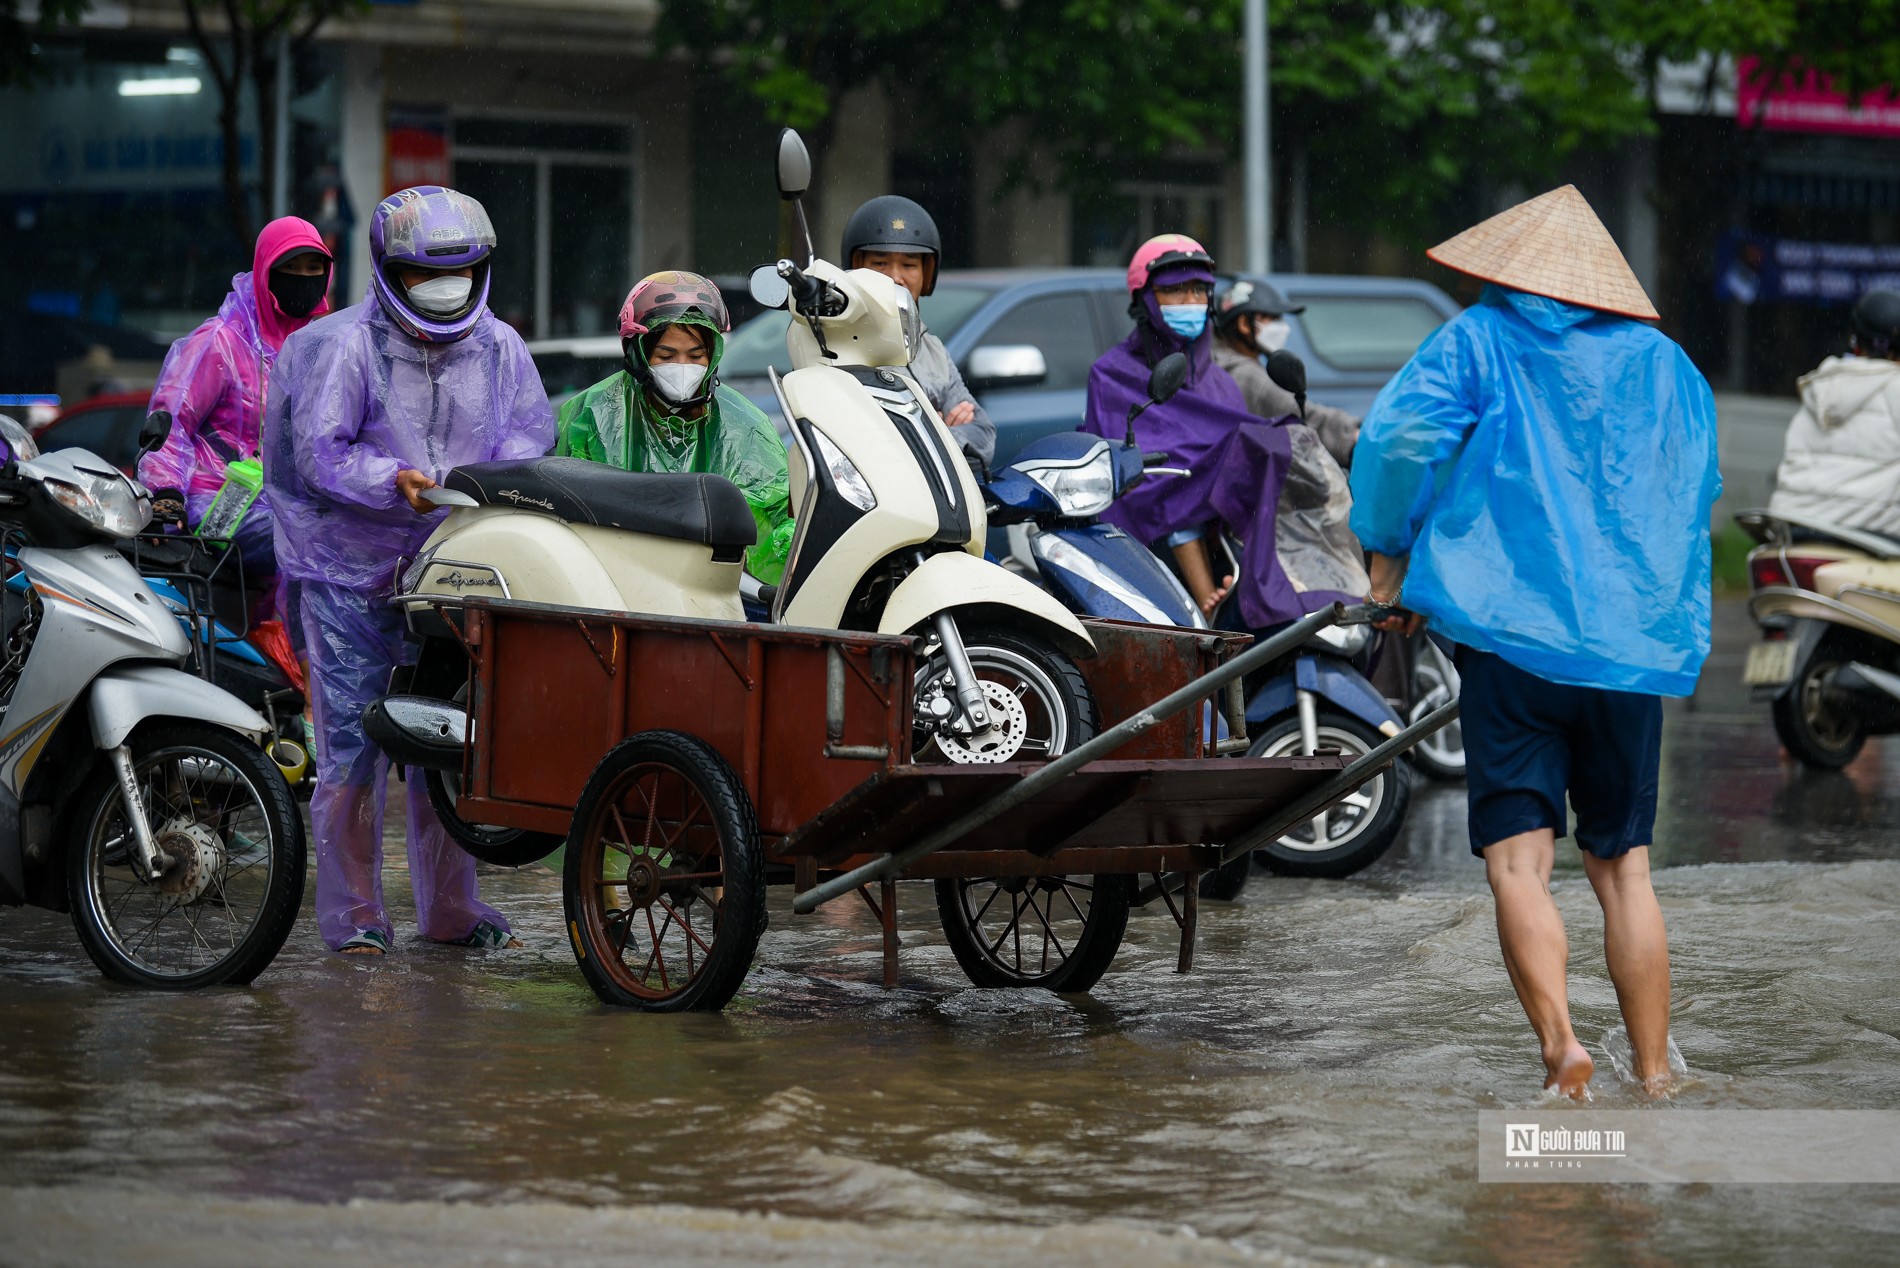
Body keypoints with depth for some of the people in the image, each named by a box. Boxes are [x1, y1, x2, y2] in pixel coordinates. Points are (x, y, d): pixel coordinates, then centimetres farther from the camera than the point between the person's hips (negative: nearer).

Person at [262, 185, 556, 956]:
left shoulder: (499, 349, 7)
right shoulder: (345, 347, -7)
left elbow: (531, 431, 4)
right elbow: (317, 451, -12)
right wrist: (394, 481, -27)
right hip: (351, 573, -4)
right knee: (353, 746, -4)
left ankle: (449, 907, 19)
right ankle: (353, 913, 4)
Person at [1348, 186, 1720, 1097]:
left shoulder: (1476, 343, 5)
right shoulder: (1665, 364, 15)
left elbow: (1396, 437, -9)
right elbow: (1694, 494, 21)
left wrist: (1389, 558, 3)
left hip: (1511, 634, -3)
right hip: (1635, 645, 3)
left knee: (1519, 859, -6)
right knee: (1623, 866, 11)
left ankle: (1559, 1039, -26)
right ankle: (1655, 1079, 8)